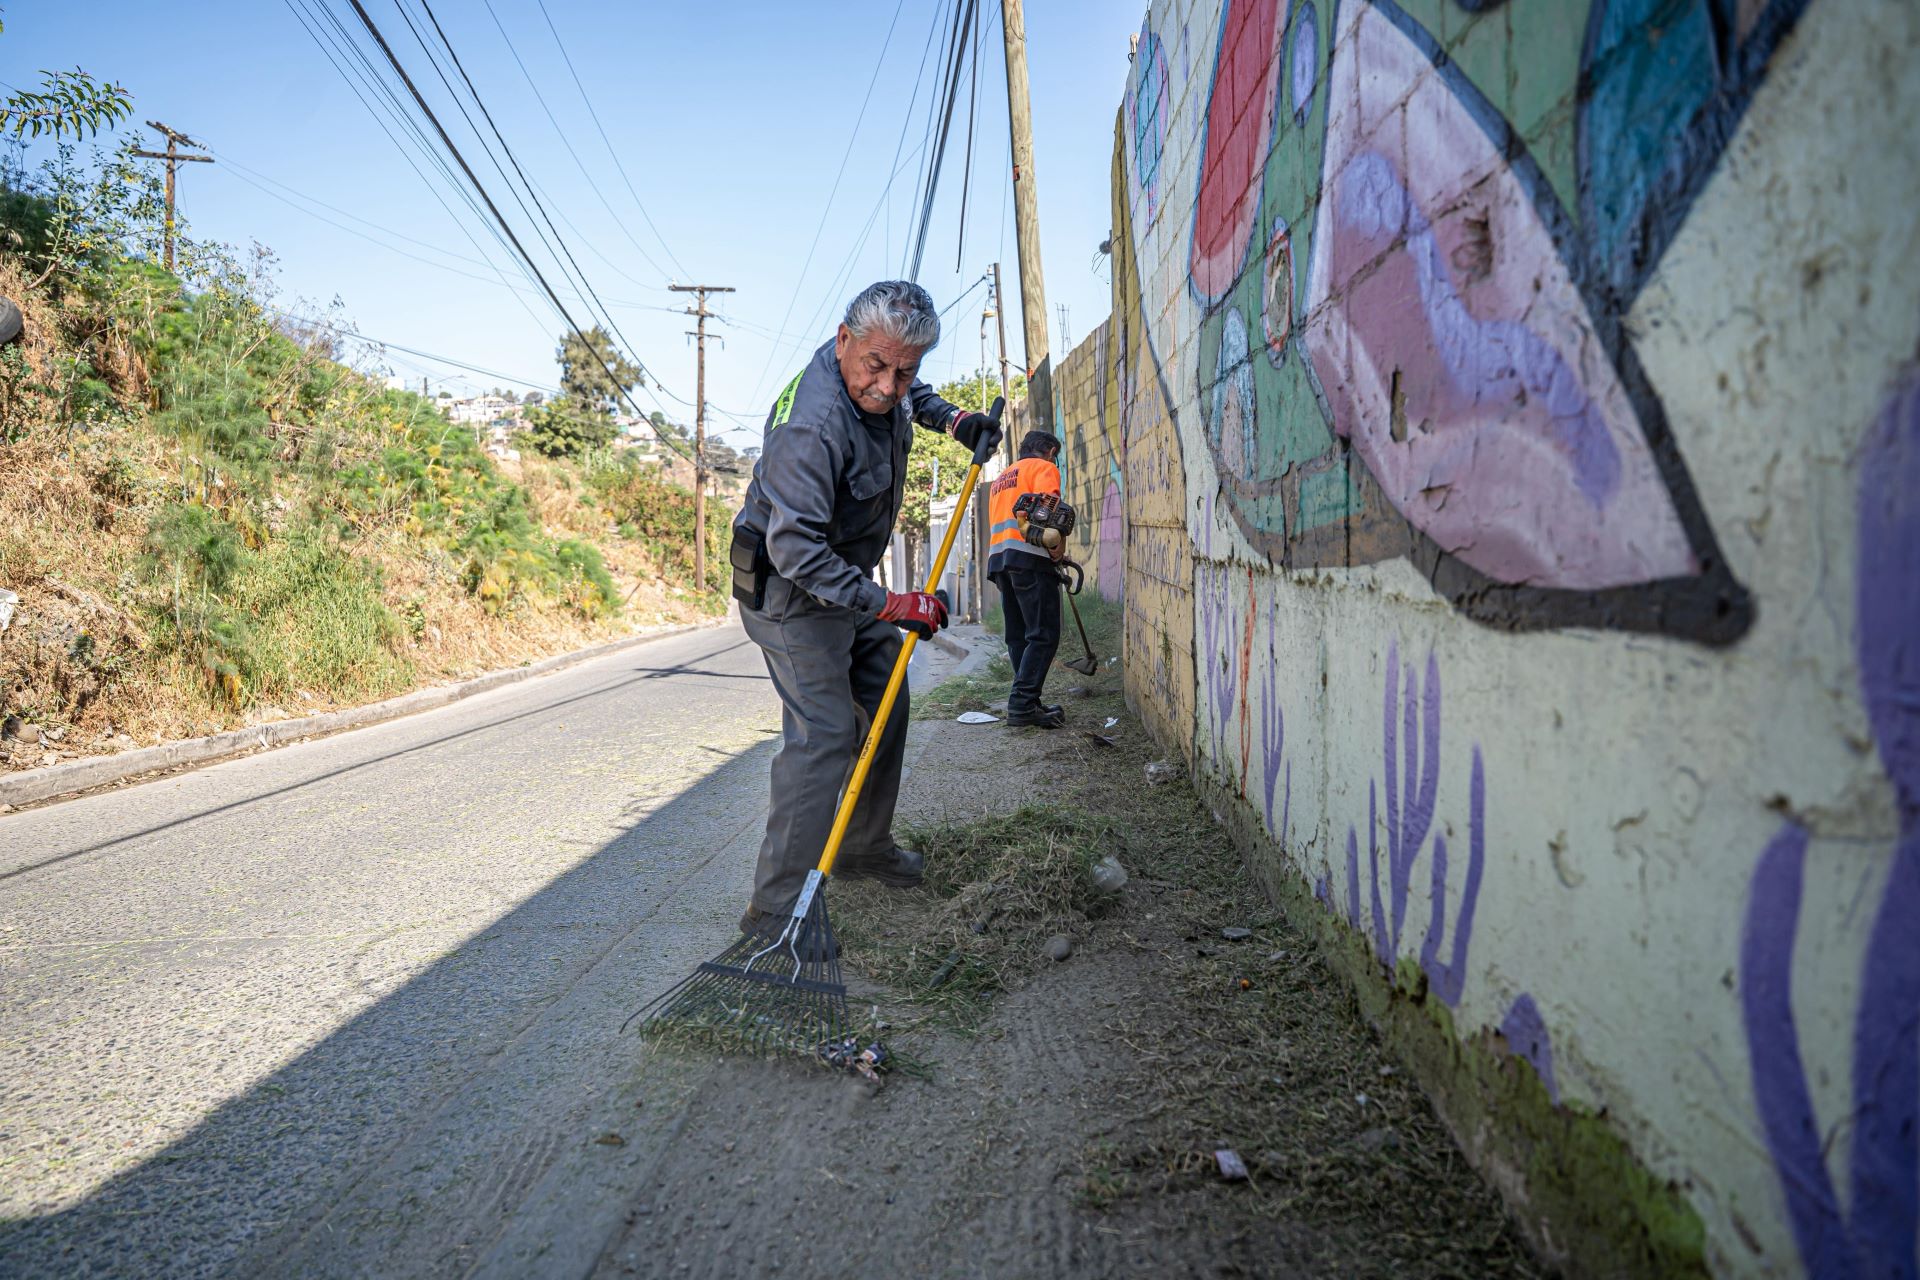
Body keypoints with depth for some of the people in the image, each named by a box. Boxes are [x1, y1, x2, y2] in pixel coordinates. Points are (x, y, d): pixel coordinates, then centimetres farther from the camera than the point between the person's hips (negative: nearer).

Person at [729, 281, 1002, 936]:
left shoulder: (885, 385, -5)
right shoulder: (812, 426, -34)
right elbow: (796, 549, -36)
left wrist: (951, 418, 5)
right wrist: (890, 605, -33)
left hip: (844, 579, 10)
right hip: (791, 592, -10)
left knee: (885, 704, 16)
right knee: (823, 734, -16)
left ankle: (865, 848, 33)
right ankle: (776, 910, -11)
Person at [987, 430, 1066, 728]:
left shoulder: (1001, 478, 31)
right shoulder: (1044, 468, 7)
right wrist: (1057, 547, -7)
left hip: (998, 557, 8)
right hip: (1030, 556, -8)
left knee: (1018, 636, 10)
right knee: (1044, 636, -9)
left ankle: (1026, 704, 7)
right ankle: (1022, 704, -17)